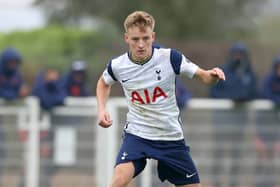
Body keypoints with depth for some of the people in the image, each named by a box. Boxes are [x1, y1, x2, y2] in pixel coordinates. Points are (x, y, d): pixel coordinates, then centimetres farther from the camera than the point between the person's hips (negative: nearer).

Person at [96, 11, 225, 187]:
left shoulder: (169, 57, -14)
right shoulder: (117, 66, -9)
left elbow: (204, 77, -8)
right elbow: (104, 83, 15)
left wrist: (213, 75, -31)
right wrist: (102, 110, 0)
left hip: (171, 136, 1)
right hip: (137, 133, -1)